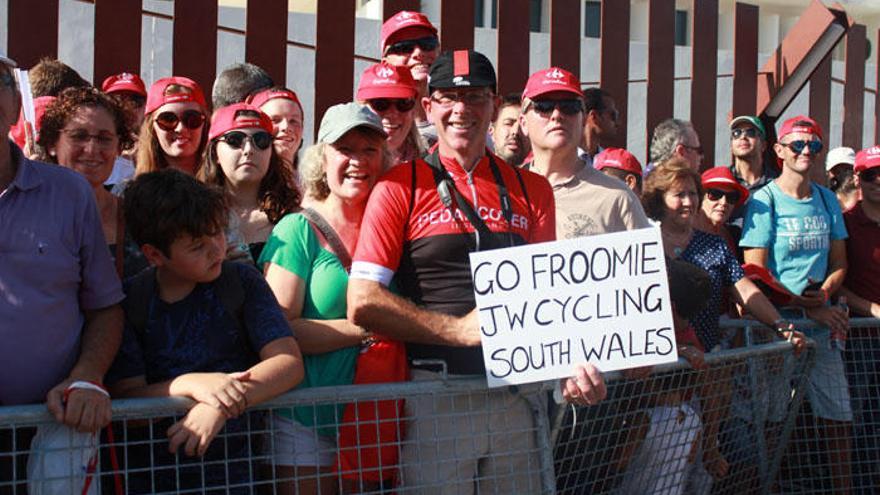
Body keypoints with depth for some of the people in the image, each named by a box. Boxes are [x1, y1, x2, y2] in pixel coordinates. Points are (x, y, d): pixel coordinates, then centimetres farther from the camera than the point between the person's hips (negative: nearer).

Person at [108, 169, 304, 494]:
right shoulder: (128, 300, 0)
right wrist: (189, 384, -20)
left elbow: (289, 363, -7)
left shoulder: (241, 281, 1)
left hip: (234, 464, 1)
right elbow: (124, 399, -5)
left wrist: (220, 407, -19)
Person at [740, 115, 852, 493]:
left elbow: (839, 263, 17)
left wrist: (825, 292, -5)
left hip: (820, 324, 5)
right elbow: (755, 274, -9)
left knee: (838, 416, 3)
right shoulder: (765, 201, -4)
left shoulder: (827, 201, 12)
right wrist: (808, 306, -13)